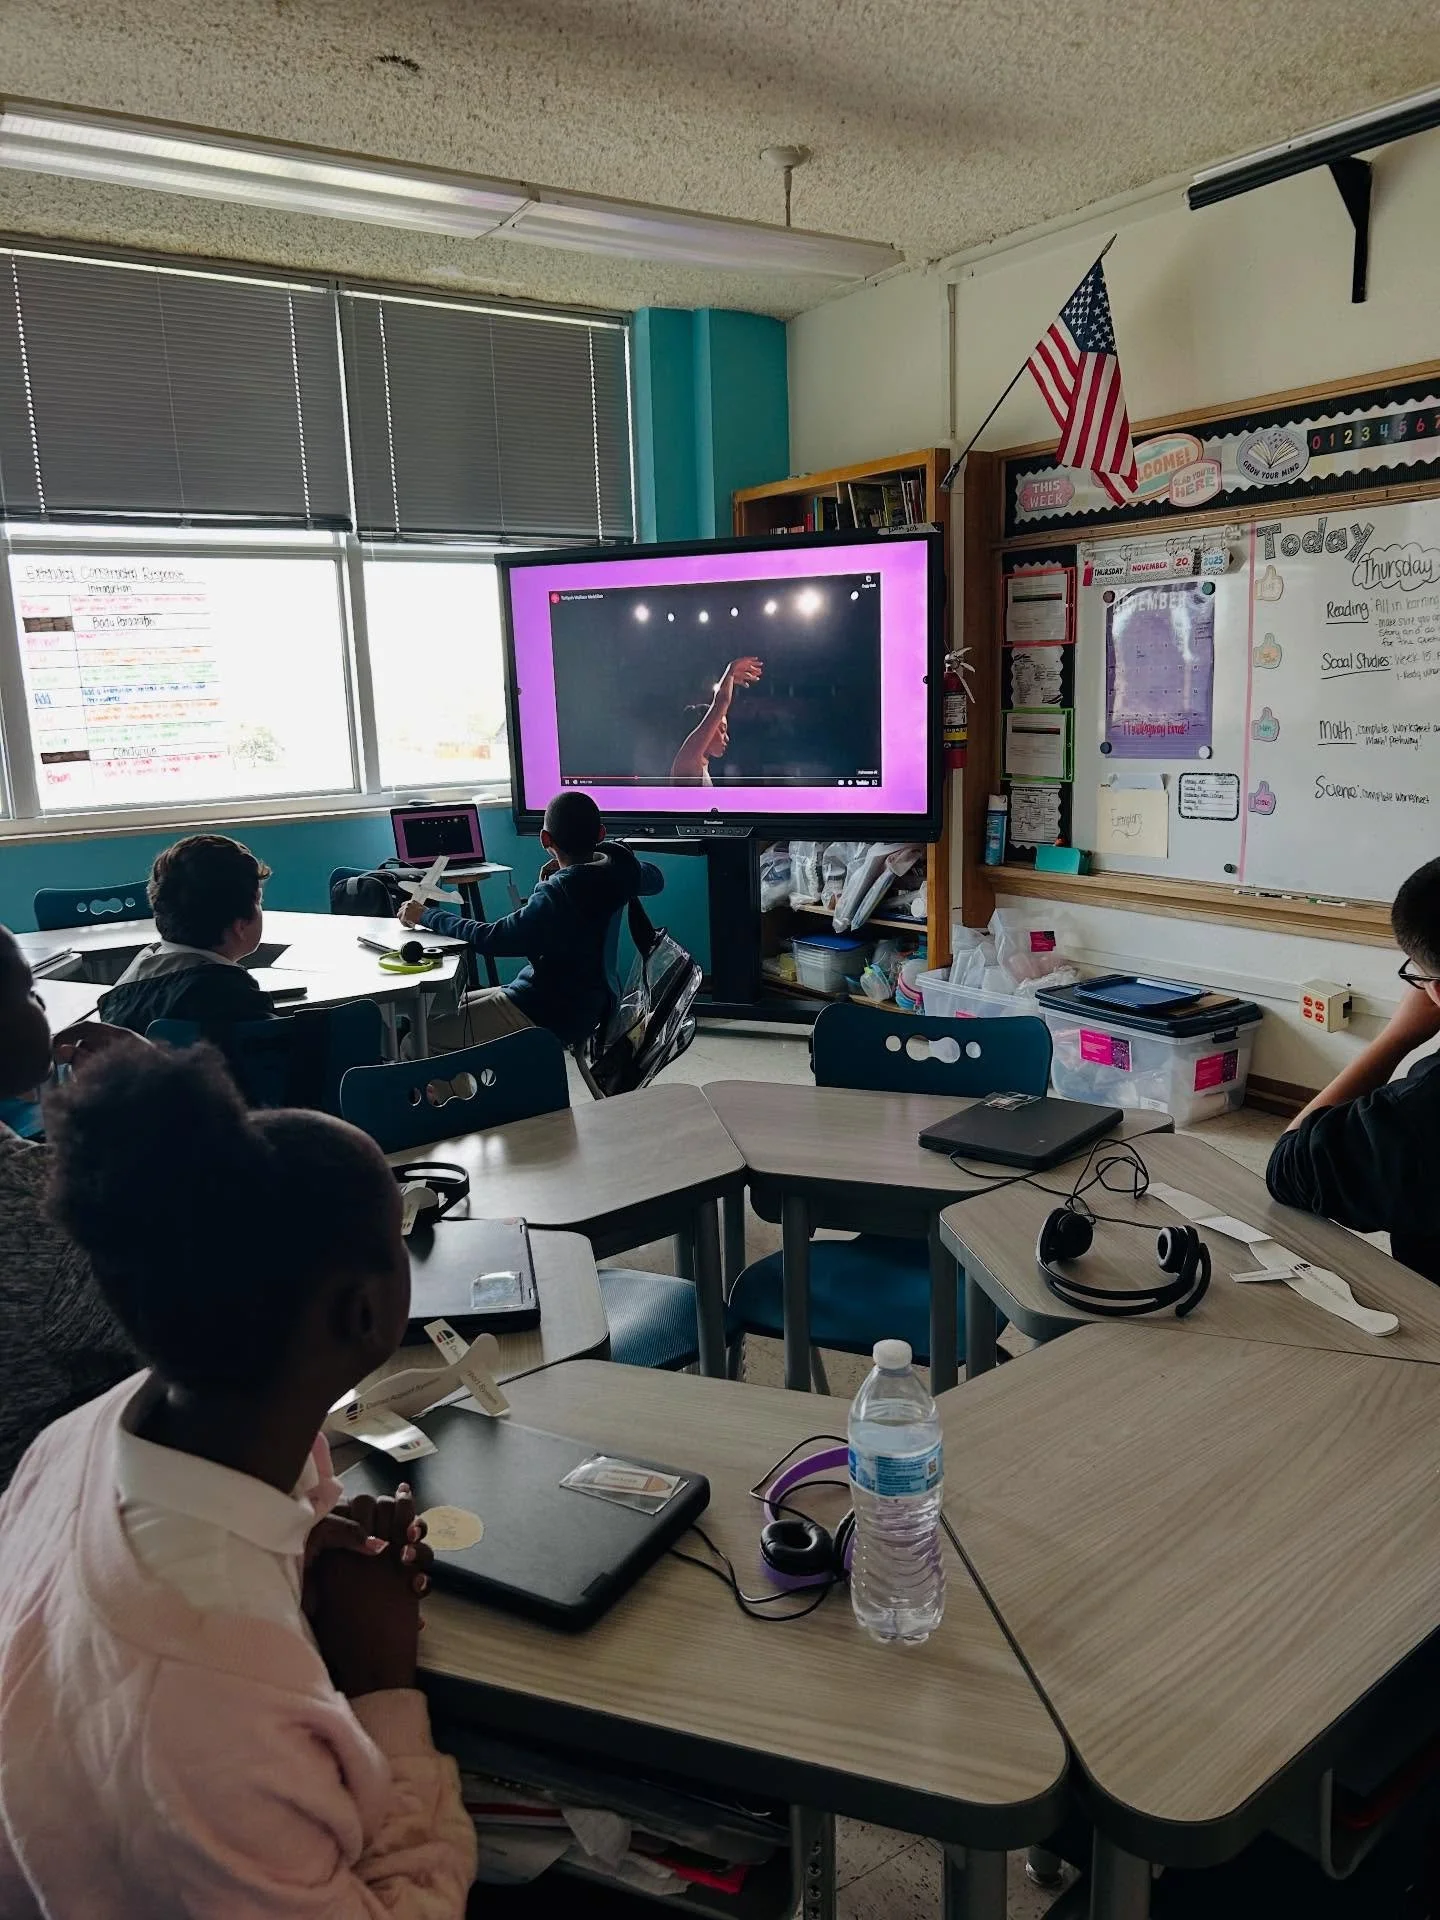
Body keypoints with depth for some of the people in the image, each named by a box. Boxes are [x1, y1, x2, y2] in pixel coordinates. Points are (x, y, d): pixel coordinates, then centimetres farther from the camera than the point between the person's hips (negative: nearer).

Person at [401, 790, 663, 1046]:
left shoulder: (559, 895, -27)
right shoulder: (618, 872, -3)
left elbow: (491, 938, -25)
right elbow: (655, 878, 21)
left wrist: (425, 916, -12)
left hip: (549, 1018, -10)